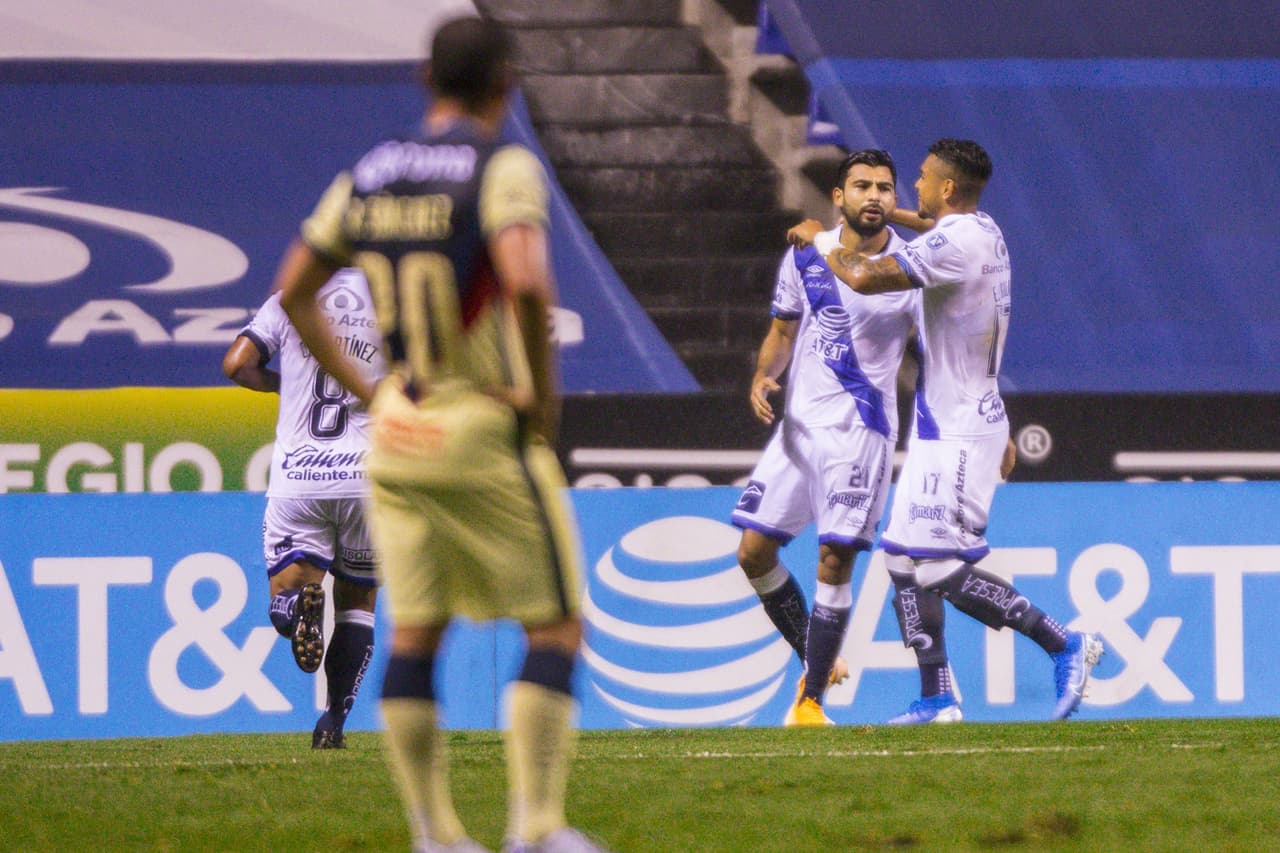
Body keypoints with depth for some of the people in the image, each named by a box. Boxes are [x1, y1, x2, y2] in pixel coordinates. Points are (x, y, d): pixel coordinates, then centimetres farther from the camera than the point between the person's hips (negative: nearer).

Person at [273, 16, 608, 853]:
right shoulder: (503, 168, -12)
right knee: (555, 626, 2)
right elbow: (526, 284, -28)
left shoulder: (369, 175, 8)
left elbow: (294, 291, 14)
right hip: (486, 437, -6)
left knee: (414, 635, 10)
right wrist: (544, 392, -15)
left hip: (397, 438, 6)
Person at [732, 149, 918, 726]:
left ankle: (812, 699, -2)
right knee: (754, 551, 2)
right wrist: (762, 378, -3)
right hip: (798, 423, 5)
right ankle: (819, 662, 21)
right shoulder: (805, 256, 5)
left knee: (834, 560, -11)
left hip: (860, 430, -5)